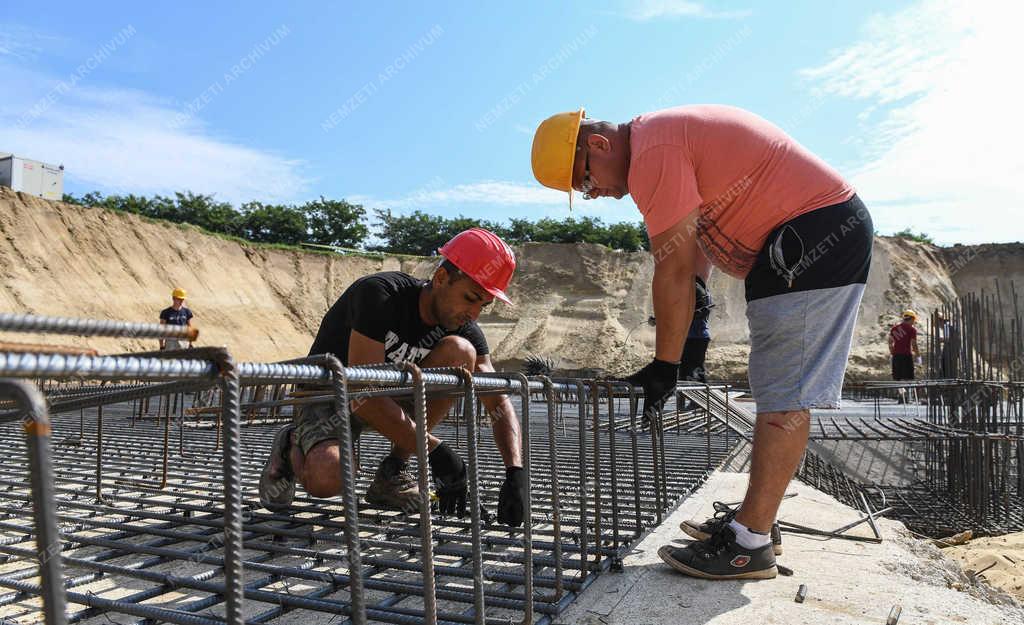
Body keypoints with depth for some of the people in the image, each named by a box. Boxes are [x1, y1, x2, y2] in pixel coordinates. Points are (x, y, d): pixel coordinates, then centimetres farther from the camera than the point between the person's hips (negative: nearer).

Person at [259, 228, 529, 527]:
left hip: (390, 397, 6)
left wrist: (515, 472, -27)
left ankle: (393, 470, -11)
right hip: (327, 397, -5)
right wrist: (435, 449, -32)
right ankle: (292, 448, 2)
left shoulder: (463, 328, -11)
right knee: (326, 479, -37)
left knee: (460, 352, -20)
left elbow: (499, 403, -11)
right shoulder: (379, 293, -28)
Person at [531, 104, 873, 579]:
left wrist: (664, 366, -12)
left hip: (813, 233, -11)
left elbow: (674, 272, -19)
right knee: (780, 390, 11)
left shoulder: (652, 152, -17)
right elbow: (690, 257, 15)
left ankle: (749, 545, -8)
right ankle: (755, 518, 20)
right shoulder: (662, 136, 15)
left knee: (785, 394, -12)